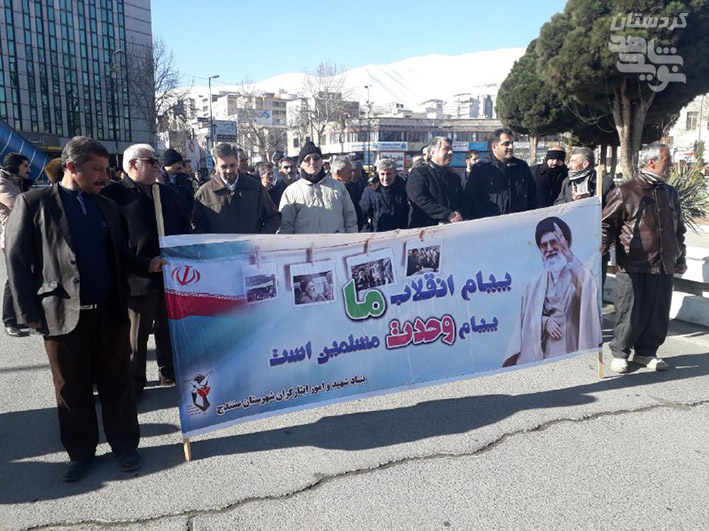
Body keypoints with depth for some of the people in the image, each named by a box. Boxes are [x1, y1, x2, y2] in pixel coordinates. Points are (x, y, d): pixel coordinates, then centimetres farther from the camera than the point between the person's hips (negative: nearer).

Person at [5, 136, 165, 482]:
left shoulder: (107, 206, 13)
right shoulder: (33, 203, -2)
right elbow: (17, 261, -4)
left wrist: (148, 266, -2)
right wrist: (31, 315, -8)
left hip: (110, 313, 3)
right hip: (63, 316, -3)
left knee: (117, 384, 11)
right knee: (73, 390, 11)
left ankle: (125, 445, 27)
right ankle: (80, 452, 29)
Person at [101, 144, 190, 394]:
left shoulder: (169, 193, 14)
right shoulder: (114, 194, -6)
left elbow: (183, 229, 18)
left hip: (172, 275, 5)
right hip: (138, 277, -5)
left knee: (169, 330, 17)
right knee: (135, 335, 8)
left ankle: (170, 373, 32)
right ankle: (133, 383, 22)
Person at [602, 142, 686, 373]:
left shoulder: (670, 193, 15)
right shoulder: (625, 192, -3)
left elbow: (678, 229, 23)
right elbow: (606, 223, -2)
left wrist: (680, 258, 21)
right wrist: (601, 247, -17)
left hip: (663, 266, 6)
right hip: (632, 266, -5)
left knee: (658, 314, 9)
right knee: (630, 313, 0)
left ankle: (646, 352, 25)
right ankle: (619, 353, 16)